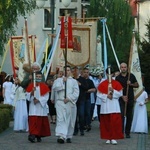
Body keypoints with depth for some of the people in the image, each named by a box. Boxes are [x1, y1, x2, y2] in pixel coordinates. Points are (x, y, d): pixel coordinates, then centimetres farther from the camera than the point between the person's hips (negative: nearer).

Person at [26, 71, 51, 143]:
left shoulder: (44, 86, 4)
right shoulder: (31, 86, 6)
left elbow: (46, 97, -2)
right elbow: (28, 96, 2)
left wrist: (38, 100, -14)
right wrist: (32, 92, -17)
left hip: (41, 107, 1)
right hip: (33, 107, -1)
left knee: (41, 121, 2)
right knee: (33, 120, -12)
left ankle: (39, 136, 10)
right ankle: (32, 135, -20)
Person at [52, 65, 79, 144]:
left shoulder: (74, 81, 12)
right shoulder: (58, 80, 13)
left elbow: (76, 92, 2)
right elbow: (54, 88, -5)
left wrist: (69, 98, -10)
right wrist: (63, 82, -9)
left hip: (70, 103, 1)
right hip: (60, 102, -1)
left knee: (70, 120, 5)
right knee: (61, 119, -14)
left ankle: (68, 136, 16)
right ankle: (61, 136, -25)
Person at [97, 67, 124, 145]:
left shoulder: (116, 83, 6)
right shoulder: (102, 84, 6)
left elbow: (120, 94, 3)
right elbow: (99, 94, 3)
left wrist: (113, 91, -13)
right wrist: (106, 96, -11)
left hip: (114, 105, -1)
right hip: (105, 105, 1)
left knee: (114, 121, -9)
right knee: (106, 122, 0)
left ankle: (114, 138, -8)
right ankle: (108, 138, 7)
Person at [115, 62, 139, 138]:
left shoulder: (131, 76, 7)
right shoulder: (118, 78, 2)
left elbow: (137, 85, 10)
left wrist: (130, 84, -9)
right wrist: (122, 96, -13)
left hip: (130, 99, 2)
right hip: (122, 99, -2)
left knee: (129, 116, 3)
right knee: (121, 115, -12)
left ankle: (127, 132, 11)